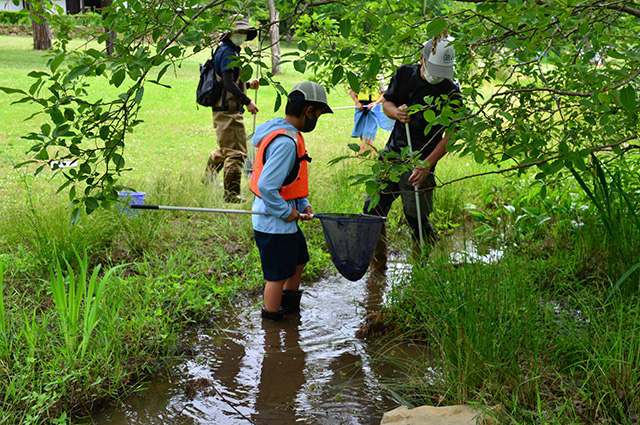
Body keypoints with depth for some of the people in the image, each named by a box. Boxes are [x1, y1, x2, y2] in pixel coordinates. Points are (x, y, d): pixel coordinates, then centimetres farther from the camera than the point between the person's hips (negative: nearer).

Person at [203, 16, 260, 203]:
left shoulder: (230, 52, 19)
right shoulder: (227, 53, -14)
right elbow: (228, 83, -23)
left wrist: (247, 84, 20)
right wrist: (247, 101, -23)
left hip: (223, 112, 11)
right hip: (228, 112, -11)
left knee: (224, 149, 26)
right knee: (236, 152, -9)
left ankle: (208, 180, 41)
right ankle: (231, 194, -7)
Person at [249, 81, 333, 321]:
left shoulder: (285, 132, 7)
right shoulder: (286, 142, -26)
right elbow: (266, 186, -30)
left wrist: (303, 204, 6)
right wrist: (286, 211, -19)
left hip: (284, 220, 11)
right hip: (274, 223, -11)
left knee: (298, 259, 27)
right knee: (278, 275, 4)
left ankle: (290, 306, 45)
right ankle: (272, 318, 20)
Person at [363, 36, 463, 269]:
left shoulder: (451, 93, -11)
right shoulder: (404, 74, 2)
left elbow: (450, 135, -11)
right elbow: (386, 103, 13)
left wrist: (426, 165, -20)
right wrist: (396, 112, -12)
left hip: (419, 162, -5)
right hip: (392, 153, 5)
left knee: (416, 217, -6)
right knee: (373, 208, 5)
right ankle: (378, 266, 21)